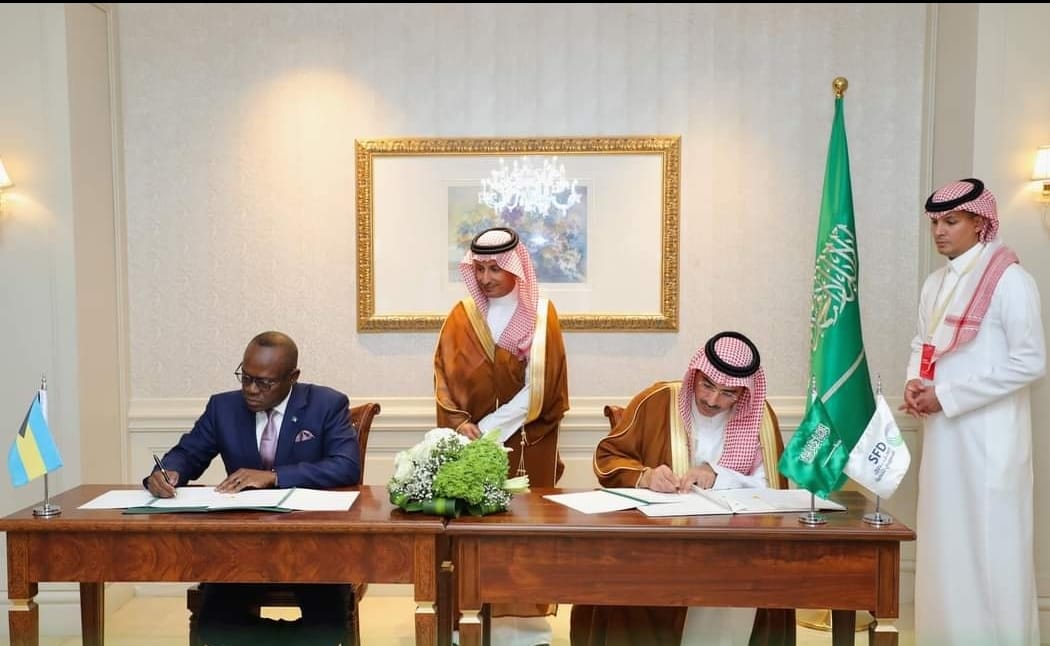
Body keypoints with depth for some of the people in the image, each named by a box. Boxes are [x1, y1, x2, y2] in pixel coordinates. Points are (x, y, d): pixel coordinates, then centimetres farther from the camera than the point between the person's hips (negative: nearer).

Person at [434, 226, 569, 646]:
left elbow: (539, 387, -11)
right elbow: (444, 378, 0)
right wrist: (460, 423, -16)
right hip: (472, 439, 2)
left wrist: (489, 427, -15)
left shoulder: (541, 313, -3)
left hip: (527, 441, -2)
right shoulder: (461, 315, 4)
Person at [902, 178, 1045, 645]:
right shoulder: (935, 283, 11)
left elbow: (1030, 362, -15)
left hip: (988, 434, -7)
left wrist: (946, 394, -16)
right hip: (943, 432, 7)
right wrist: (915, 382, -2)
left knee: (989, 544, 0)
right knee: (945, 538, 13)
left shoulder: (1009, 280, -11)